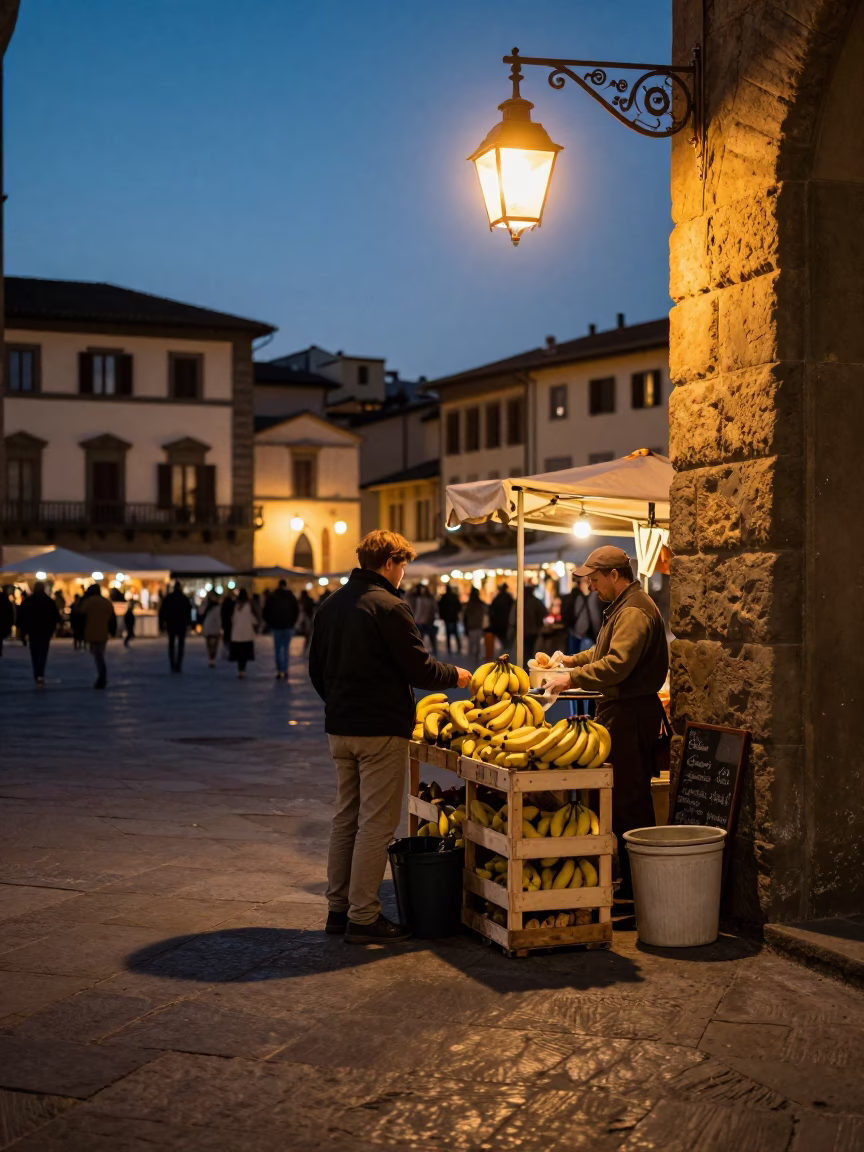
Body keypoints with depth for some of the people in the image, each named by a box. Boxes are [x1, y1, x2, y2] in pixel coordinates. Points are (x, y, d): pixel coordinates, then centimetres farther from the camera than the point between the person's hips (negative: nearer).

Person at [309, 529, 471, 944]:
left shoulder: (331, 605, 9)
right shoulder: (388, 607, -15)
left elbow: (317, 669, 15)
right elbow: (419, 669, -15)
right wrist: (455, 675, 3)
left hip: (340, 727, 8)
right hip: (381, 730, -8)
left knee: (345, 818, 15)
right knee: (376, 823, -2)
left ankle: (338, 908, 21)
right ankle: (363, 918, 1)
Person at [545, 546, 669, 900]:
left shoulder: (634, 611, -17)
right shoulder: (622, 606, 19)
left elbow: (616, 665, -26)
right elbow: (607, 650, 33)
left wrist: (572, 679, -20)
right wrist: (574, 659, 20)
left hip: (630, 712, -11)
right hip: (620, 709, 11)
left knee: (629, 798, -8)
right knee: (622, 794, 13)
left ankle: (636, 885, -3)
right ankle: (628, 875, 20)